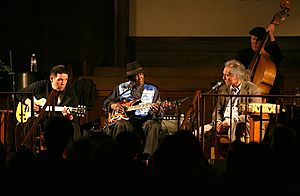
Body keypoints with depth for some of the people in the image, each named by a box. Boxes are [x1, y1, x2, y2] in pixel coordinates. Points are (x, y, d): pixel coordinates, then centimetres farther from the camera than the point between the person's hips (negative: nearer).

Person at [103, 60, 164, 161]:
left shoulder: (152, 89, 10)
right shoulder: (121, 88, 13)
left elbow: (160, 114, 8)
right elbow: (106, 102, 22)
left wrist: (157, 111, -17)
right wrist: (112, 105, -1)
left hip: (145, 120, 0)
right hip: (126, 120, 1)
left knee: (154, 126, -33)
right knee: (119, 125, -33)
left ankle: (146, 157, -37)